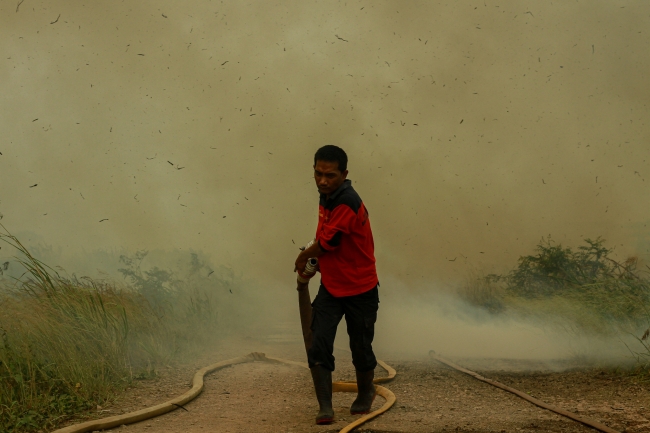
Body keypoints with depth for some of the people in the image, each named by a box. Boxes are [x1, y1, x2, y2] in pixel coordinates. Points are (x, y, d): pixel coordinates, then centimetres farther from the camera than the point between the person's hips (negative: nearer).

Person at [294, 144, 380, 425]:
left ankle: (365, 394, 36)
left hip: (360, 290, -7)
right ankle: (325, 408, -4)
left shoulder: (347, 203, -25)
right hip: (331, 287, 7)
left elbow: (326, 243, -20)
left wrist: (304, 258, -2)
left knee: (361, 349, 9)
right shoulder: (327, 197, 2)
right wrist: (316, 262, 6)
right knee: (318, 347, -7)